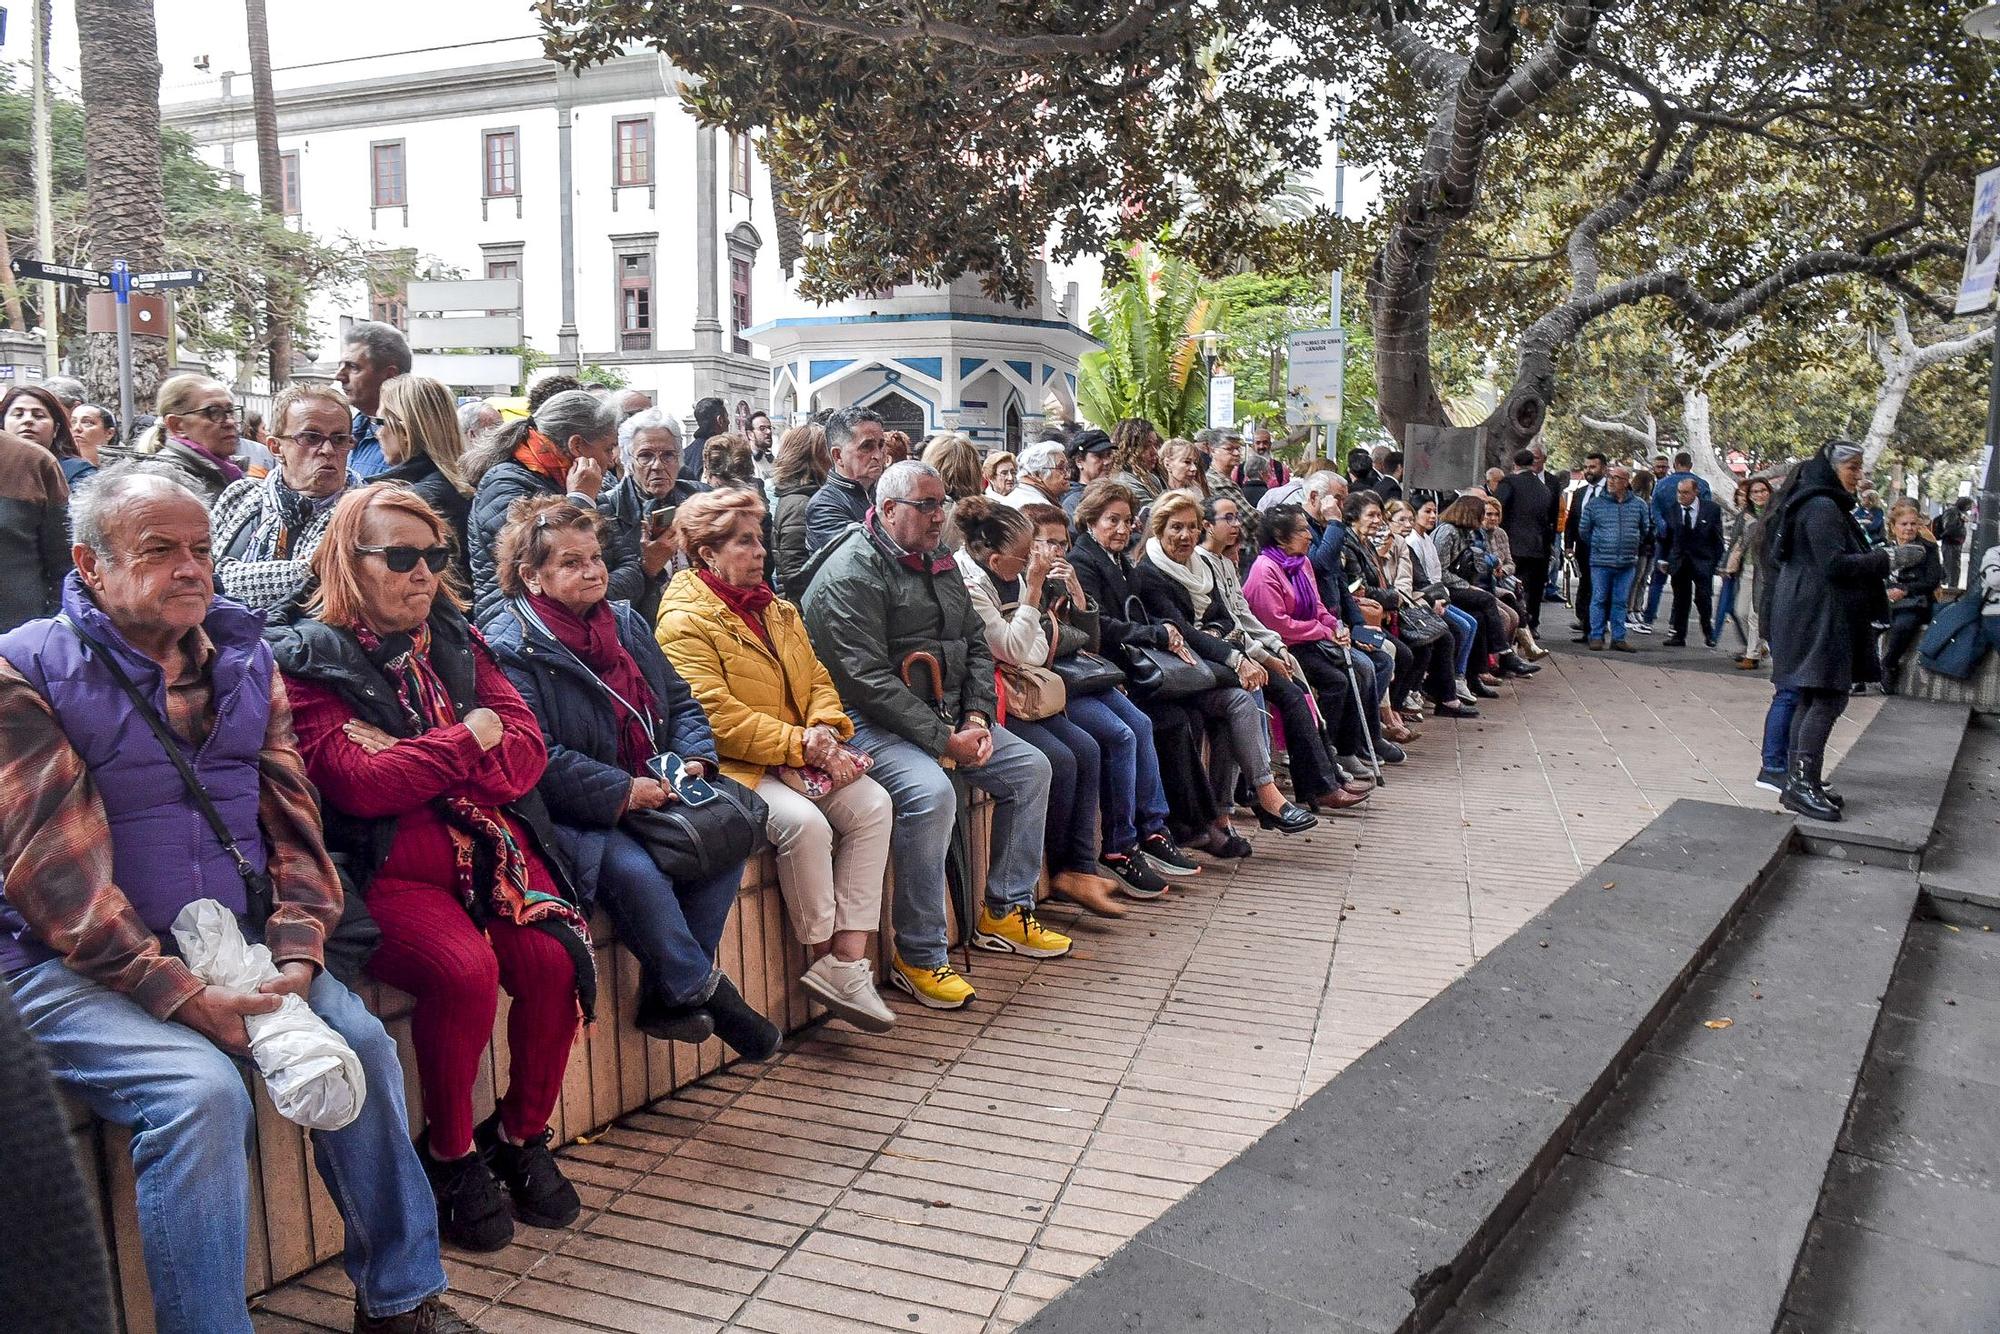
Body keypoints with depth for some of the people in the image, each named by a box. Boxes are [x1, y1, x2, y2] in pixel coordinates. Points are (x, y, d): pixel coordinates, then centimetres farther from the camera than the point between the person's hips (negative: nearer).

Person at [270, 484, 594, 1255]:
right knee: (465, 970, -29)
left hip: (489, 846, 5)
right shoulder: (305, 656, 0)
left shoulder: (455, 639, 15)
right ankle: (449, 1154, -3)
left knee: (555, 961, -20)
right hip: (384, 870, -4)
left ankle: (522, 1136, 5)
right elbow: (356, 784, -13)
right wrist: (468, 738, -4)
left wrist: (413, 759, -9)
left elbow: (526, 749, 4)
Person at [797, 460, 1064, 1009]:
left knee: (1030, 768, 6)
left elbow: (976, 646, 15)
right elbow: (867, 679, -22)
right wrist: (943, 740, -22)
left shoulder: (940, 562, 14)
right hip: (871, 722, -9)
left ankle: (1004, 912, 18)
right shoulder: (851, 572, -14)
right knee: (932, 793, -32)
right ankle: (917, 957, -18)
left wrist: (977, 718, -3)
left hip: (946, 715, 9)